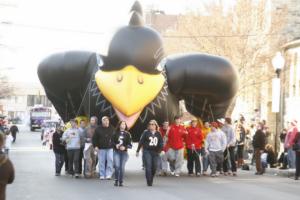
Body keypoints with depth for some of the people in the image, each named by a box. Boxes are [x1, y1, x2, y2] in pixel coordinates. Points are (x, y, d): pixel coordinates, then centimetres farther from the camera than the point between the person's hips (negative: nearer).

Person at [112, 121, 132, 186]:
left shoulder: (127, 134, 5)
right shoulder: (116, 133, 6)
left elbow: (130, 145, 2)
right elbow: (112, 142, 8)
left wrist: (125, 147, -15)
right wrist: (115, 145, -11)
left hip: (124, 152, 0)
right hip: (116, 152, 0)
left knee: (122, 167, -1)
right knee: (117, 166, -13)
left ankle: (121, 181, 10)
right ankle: (116, 180, 4)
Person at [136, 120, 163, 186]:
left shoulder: (158, 134, 9)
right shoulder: (146, 132, 0)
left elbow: (161, 142, 11)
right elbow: (141, 142, 2)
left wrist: (160, 149, -10)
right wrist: (138, 151, 2)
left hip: (155, 152, 4)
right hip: (147, 151, -4)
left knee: (154, 167, 5)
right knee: (148, 166, -13)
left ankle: (151, 180, 27)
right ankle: (149, 182, -11)